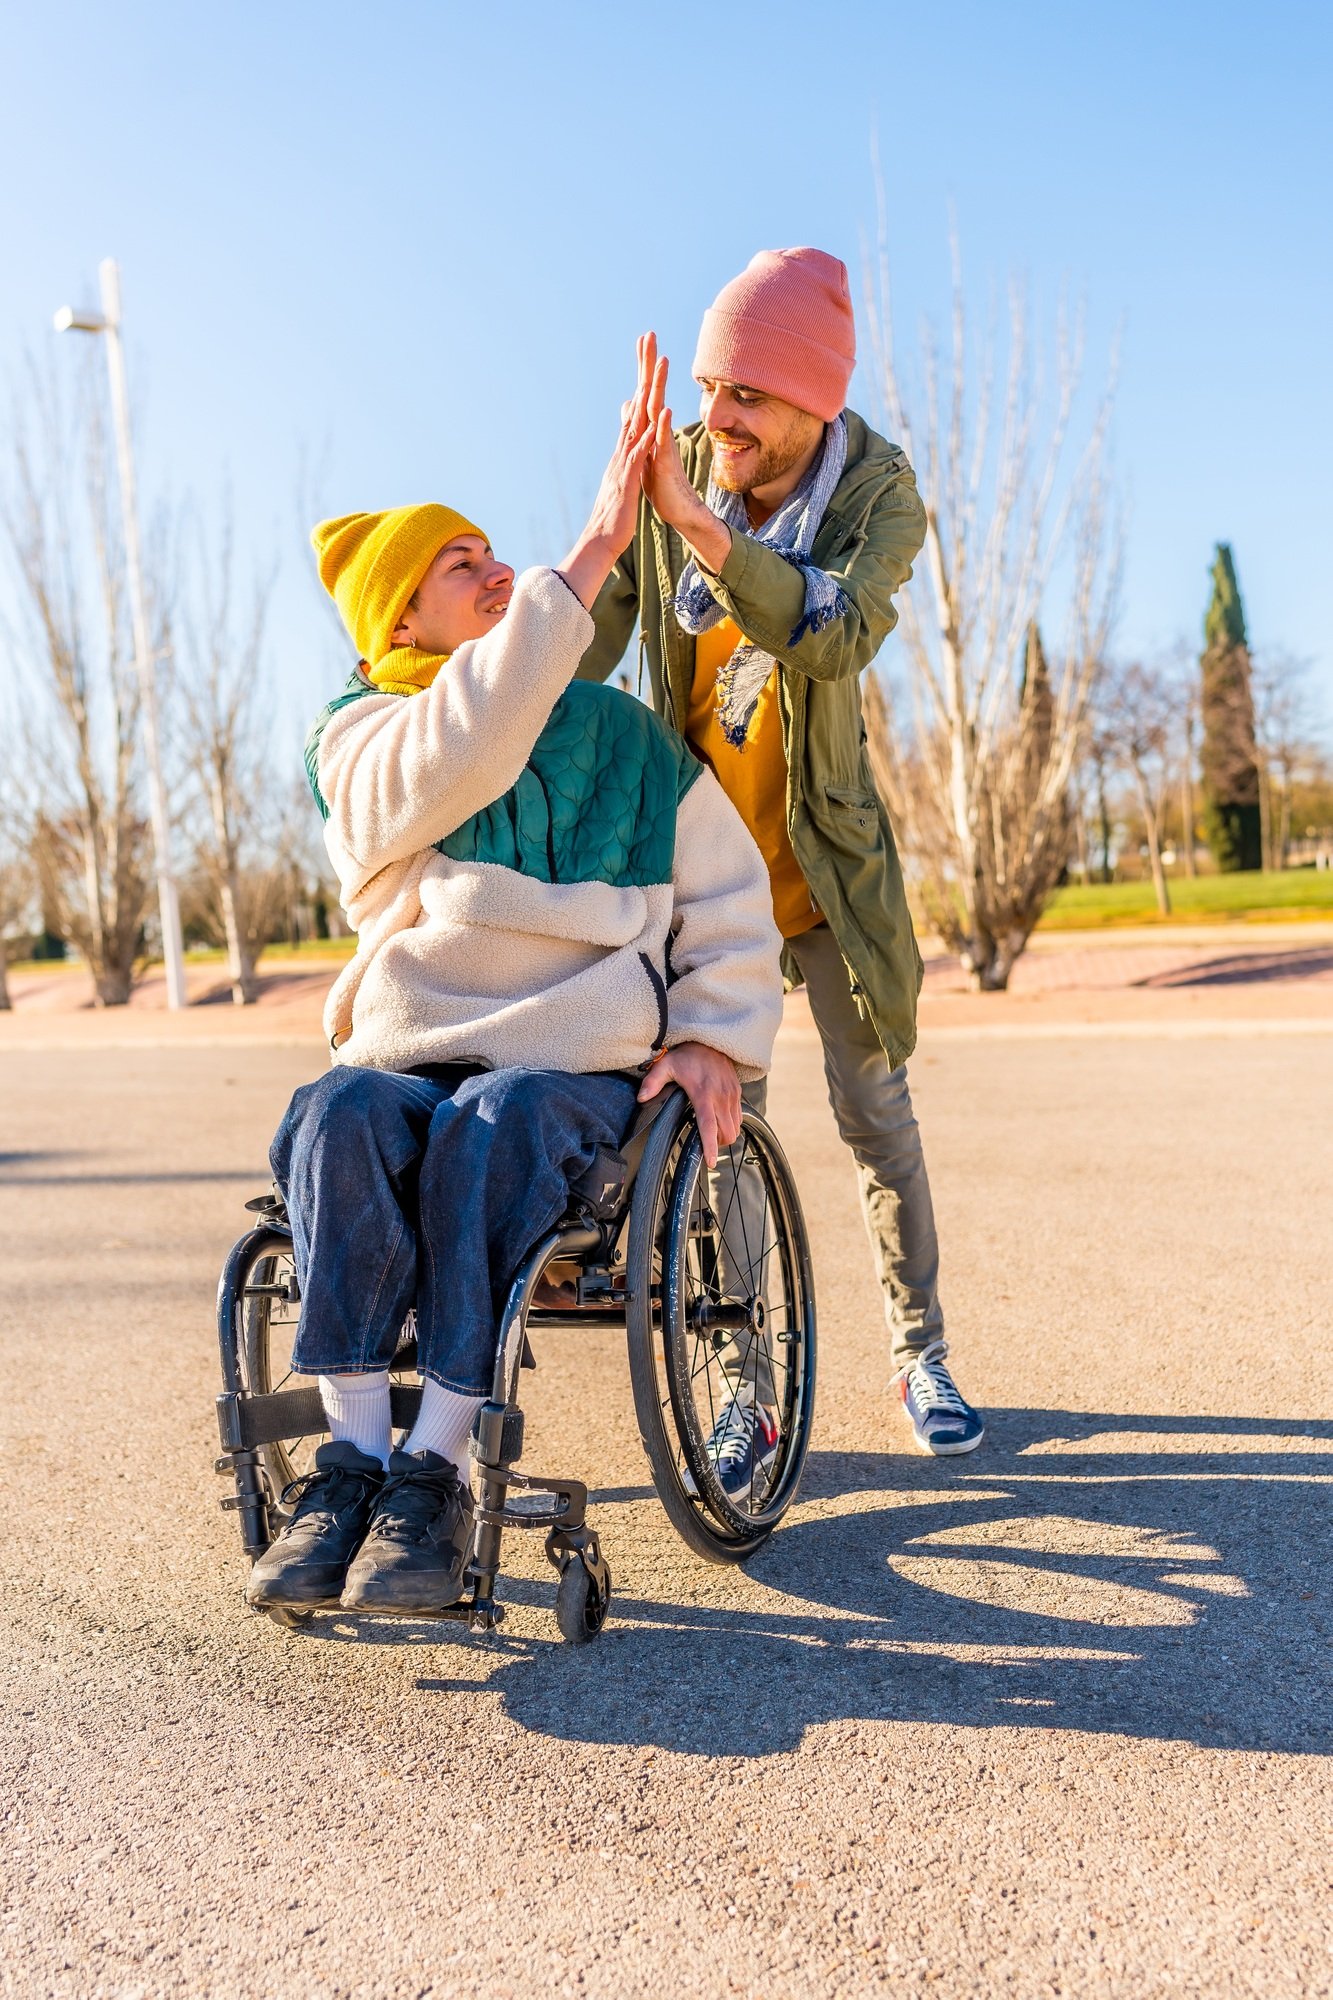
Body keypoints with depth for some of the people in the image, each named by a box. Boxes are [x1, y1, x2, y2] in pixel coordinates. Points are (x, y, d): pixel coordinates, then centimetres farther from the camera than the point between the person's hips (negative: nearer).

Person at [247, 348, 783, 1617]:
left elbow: (729, 904, 16)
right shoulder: (357, 743, 6)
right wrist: (590, 554, -19)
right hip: (407, 1054, 0)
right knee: (338, 1119, -33)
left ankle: (435, 1473, -32)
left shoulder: (627, 740, 13)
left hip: (583, 1069, 0)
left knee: (491, 1125, -34)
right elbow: (456, 762, -19)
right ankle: (352, 1455, -30)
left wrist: (715, 1038, -3)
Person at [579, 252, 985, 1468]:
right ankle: (751, 1390, 13)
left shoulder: (879, 490, -14)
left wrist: (697, 525, -43)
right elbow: (592, 630, -5)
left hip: (825, 856, -1)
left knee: (876, 1113, 7)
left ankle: (921, 1356, 25)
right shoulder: (670, 468, -9)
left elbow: (840, 636, -34)